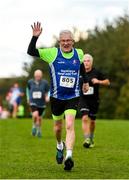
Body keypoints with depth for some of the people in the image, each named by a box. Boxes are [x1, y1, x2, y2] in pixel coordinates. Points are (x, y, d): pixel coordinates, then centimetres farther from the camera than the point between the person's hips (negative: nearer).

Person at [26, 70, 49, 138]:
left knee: (39, 117, 14)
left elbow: (47, 92, 1)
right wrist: (28, 98, 20)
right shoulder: (30, 82, -4)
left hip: (41, 103, 1)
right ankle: (34, 126, 6)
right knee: (35, 115, -24)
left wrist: (47, 97, -19)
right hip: (33, 103, -1)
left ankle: (39, 130, 42)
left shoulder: (45, 83, -8)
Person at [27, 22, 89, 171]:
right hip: (56, 97, 0)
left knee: (70, 125, -18)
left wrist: (85, 81, 32)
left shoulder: (79, 53, 1)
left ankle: (69, 156, -25)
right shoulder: (52, 53, -7)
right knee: (58, 126, 15)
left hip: (72, 97, 0)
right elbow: (31, 52, -11)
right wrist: (35, 37, -24)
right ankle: (60, 146, 46)